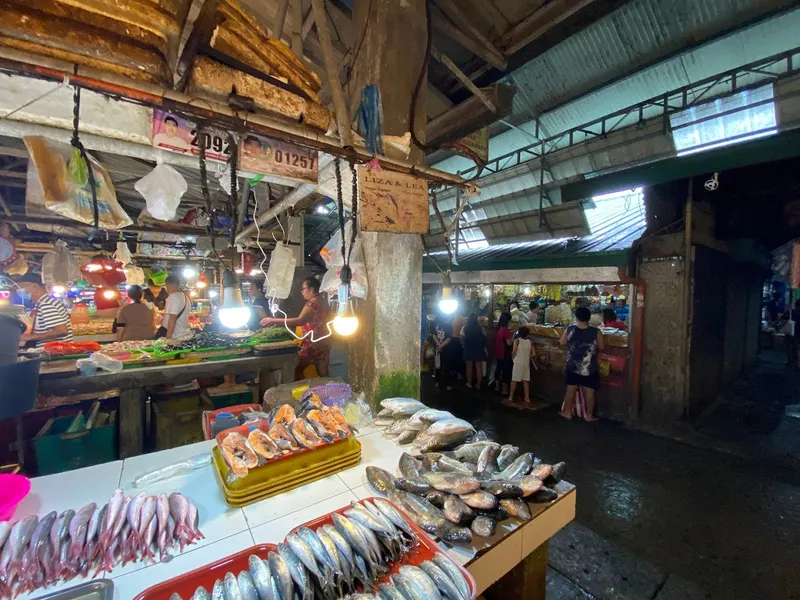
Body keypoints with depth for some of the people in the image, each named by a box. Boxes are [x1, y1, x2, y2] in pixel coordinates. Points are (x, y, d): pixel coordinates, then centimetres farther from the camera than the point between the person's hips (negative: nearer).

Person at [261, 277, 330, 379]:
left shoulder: (313, 302, -15)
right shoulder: (323, 301, 13)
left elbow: (300, 321, -27)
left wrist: (274, 320, -25)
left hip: (313, 343, -9)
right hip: (323, 342, 9)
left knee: (296, 368, 3)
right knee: (323, 374, 9)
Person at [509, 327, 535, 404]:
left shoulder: (517, 340, -6)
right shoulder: (530, 342, 4)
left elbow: (514, 352, -13)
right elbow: (533, 354, 0)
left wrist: (513, 358, 5)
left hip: (518, 363, -3)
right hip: (526, 363, 4)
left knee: (514, 380, 3)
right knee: (526, 381, 10)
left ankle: (511, 397, 9)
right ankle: (527, 398, 12)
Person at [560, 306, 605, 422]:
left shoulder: (569, 330, -11)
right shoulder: (595, 332, -14)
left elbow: (562, 343, 3)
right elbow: (601, 347, -3)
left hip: (573, 366, 1)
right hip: (589, 368, -1)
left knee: (571, 389, 13)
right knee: (589, 392, 11)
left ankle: (567, 412, 24)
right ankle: (589, 415, 23)